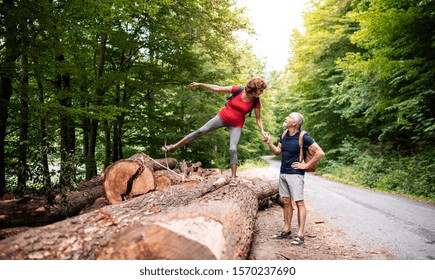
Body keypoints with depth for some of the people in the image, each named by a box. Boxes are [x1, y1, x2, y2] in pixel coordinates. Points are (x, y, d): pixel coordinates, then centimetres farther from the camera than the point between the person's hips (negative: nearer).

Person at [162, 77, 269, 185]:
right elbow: (217, 88, -8)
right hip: (222, 117, 1)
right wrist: (200, 84, -7)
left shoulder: (256, 102, -14)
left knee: (233, 149, -14)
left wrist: (262, 131, -20)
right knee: (200, 131, -4)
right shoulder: (237, 90, -16)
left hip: (236, 126, -1)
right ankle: (174, 147, 4)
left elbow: (258, 118, -4)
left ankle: (234, 177, 0)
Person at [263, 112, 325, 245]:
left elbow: (320, 153, -17)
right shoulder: (284, 135, 7)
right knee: (285, 202, 12)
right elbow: (277, 151, 15)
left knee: (299, 203, -3)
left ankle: (300, 234, 2)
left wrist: (306, 165, -13)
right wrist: (269, 143, -2)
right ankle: (287, 230, 23)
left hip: (295, 174, -7)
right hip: (283, 173, 8)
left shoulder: (303, 137, -15)